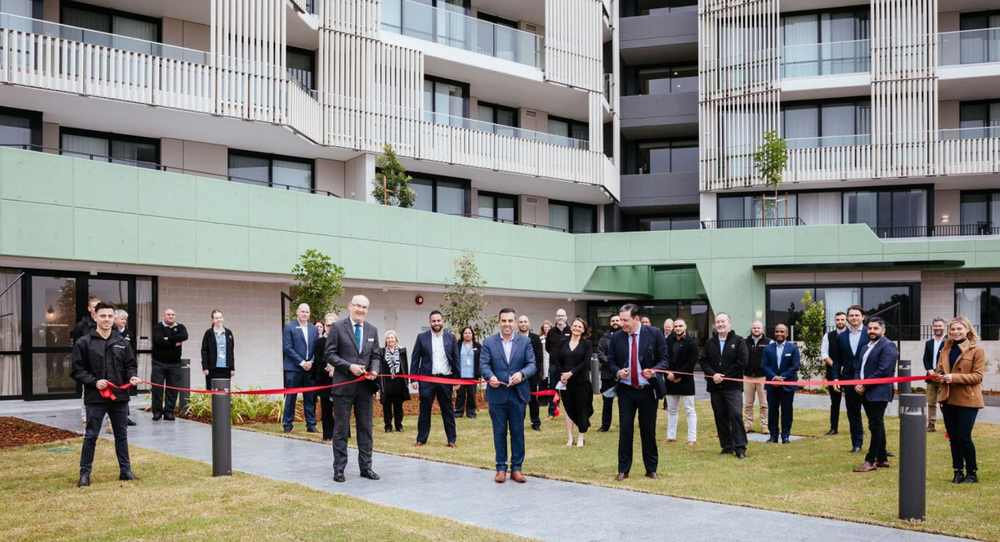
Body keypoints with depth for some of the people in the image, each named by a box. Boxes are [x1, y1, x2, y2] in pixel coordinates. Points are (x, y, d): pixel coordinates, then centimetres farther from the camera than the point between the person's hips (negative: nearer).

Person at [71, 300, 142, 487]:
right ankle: (85, 473, 12)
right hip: (95, 398, -3)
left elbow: (130, 365, 12)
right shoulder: (83, 342, -4)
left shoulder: (122, 342, 7)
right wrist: (94, 381, -17)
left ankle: (125, 470, 22)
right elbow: (77, 370, -4)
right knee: (91, 436, 2)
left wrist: (132, 376, -9)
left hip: (119, 397, 4)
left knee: (121, 435, 13)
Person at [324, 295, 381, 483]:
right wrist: (350, 366, -18)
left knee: (365, 428, 9)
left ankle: (366, 467, 17)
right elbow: (330, 354, -7)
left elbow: (376, 356, 11)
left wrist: (374, 370, -10)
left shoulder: (372, 330, 10)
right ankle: (339, 469, 11)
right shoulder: (337, 327, -4)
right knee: (341, 429, 3)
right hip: (344, 385, -4)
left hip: (365, 386, 4)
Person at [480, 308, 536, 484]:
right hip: (497, 394, -1)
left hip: (518, 394, 1)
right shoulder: (488, 342, 3)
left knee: (518, 432, 6)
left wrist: (522, 374, -23)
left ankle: (516, 468, 15)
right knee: (499, 432, 7)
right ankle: (501, 468, 15)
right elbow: (484, 364, -5)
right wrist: (490, 377, -26)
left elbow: (532, 364, -2)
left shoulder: (525, 341, 4)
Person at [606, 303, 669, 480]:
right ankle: (623, 470, 12)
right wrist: (618, 372, -13)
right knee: (625, 430, 2)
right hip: (626, 391, 1)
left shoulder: (655, 334, -6)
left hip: (648, 390, -1)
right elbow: (611, 361, 8)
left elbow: (664, 359, -2)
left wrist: (653, 371, -21)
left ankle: (651, 469, 21)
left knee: (648, 431, 8)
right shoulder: (616, 337, -1)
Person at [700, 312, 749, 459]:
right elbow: (703, 361, 7)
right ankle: (727, 446, 14)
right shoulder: (709, 342, 12)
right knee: (720, 417, 6)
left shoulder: (738, 341, 0)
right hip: (715, 386, 4)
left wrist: (724, 376, -10)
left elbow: (742, 362, -9)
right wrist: (713, 374, -11)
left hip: (733, 385, -4)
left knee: (736, 415, -12)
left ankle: (740, 448, -8)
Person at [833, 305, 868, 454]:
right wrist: (836, 378, 1)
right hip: (849, 379, 4)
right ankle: (857, 443, 18)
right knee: (853, 413, 9)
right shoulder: (841, 337, 8)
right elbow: (837, 360, 10)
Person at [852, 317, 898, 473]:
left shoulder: (888, 346, -9)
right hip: (865, 393, 9)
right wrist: (857, 383, -2)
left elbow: (883, 371, -19)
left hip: (879, 393, -9)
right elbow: (858, 368, 18)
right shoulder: (865, 347, 20)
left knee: (875, 426, -6)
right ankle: (882, 459, 19)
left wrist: (865, 385, -15)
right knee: (876, 426, 13)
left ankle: (870, 461, -4)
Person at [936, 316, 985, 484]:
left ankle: (972, 473, 11)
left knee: (964, 437, -5)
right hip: (948, 399, 5)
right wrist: (939, 376, -7)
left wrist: (954, 377, -22)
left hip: (967, 400, -5)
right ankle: (958, 472, 18)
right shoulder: (946, 349, 12)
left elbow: (977, 376, -11)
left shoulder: (977, 350, -5)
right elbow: (938, 370, 17)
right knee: (953, 438, 8)